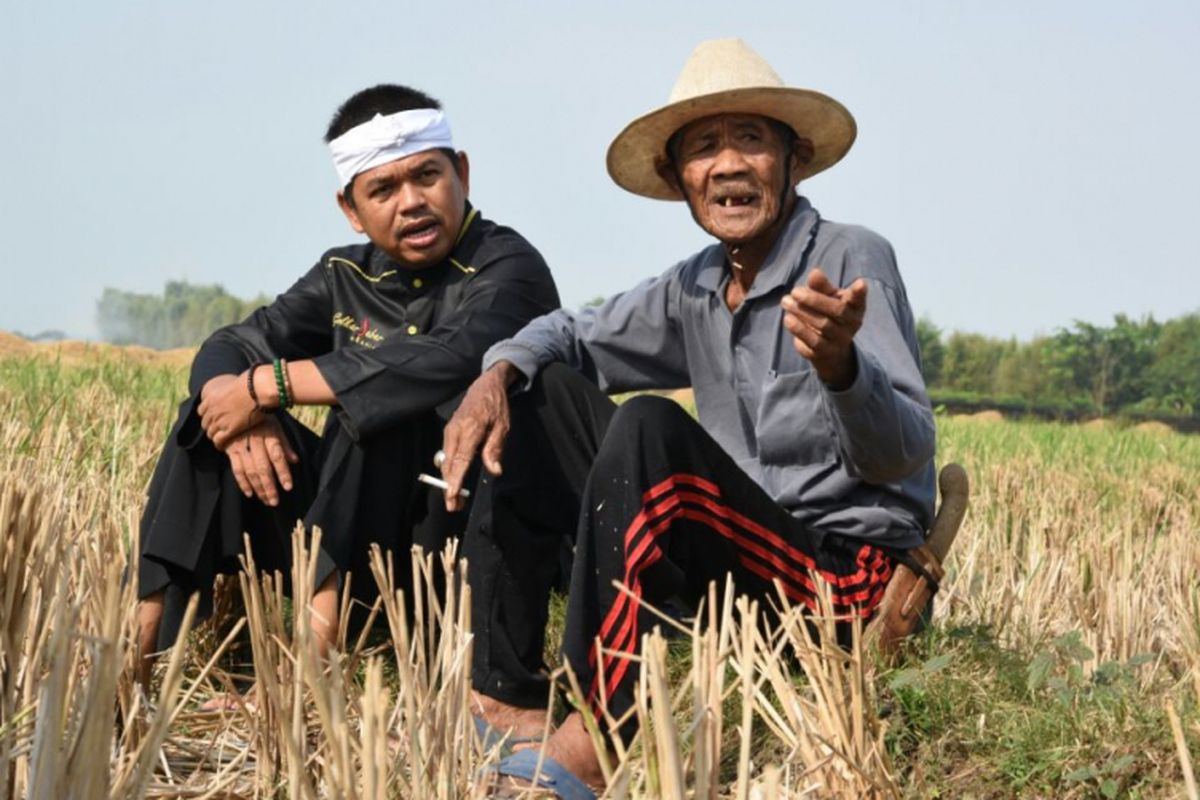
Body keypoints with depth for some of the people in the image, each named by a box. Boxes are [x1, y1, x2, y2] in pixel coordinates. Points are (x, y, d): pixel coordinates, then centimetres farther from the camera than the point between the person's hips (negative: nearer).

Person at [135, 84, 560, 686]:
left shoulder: (507, 268, -12)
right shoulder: (348, 277, 9)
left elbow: (457, 360, -33)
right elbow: (227, 349, 9)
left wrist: (269, 386, -27)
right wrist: (245, 412, -18)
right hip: (351, 532, 7)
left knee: (383, 400, -28)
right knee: (215, 421, -4)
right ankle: (142, 653, -15)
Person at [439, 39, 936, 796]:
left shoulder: (853, 260, -11)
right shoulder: (695, 289, 8)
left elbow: (906, 454, -21)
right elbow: (571, 334, 21)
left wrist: (839, 366, -43)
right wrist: (497, 374, -3)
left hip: (847, 570, -7)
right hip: (745, 562, 7)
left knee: (651, 427, -28)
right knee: (538, 397, 4)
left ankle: (597, 738, -29)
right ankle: (507, 698, -3)